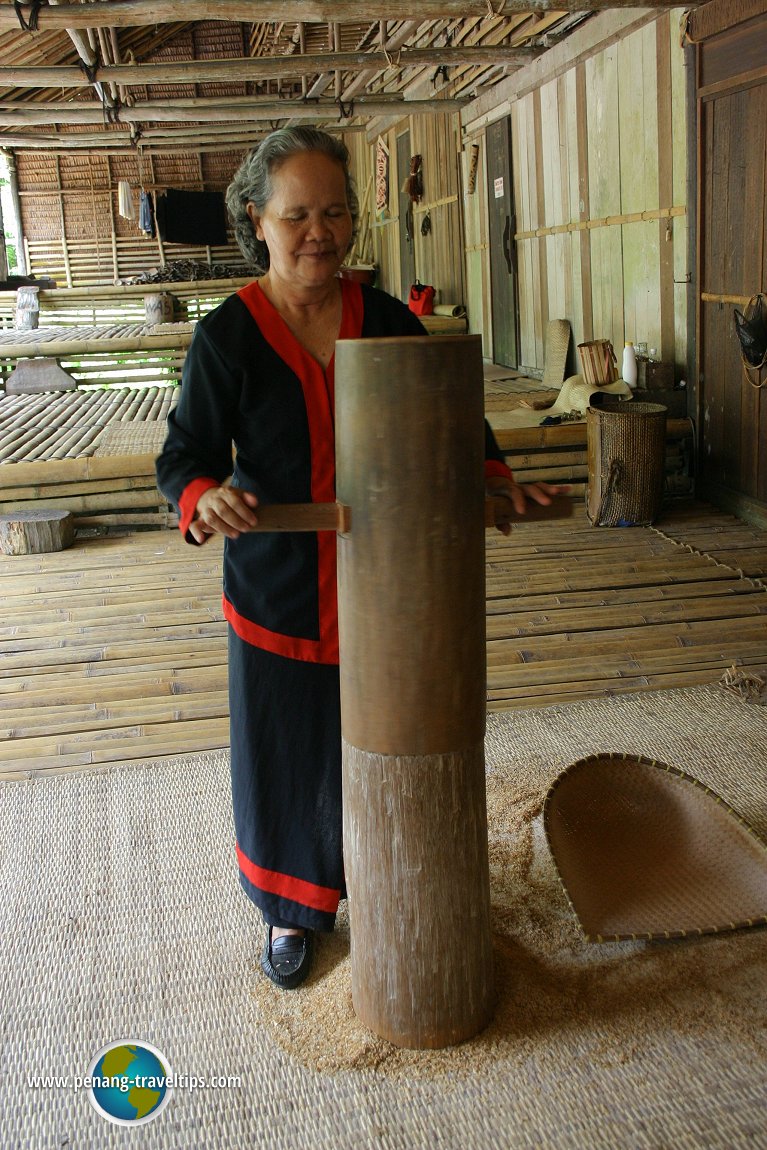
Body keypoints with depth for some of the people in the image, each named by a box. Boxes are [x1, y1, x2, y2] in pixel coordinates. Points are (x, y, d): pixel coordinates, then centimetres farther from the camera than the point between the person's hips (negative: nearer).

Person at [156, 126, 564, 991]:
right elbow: (187, 452, -8)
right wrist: (203, 499, -30)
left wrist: (492, 475, -9)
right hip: (277, 588, -2)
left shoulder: (388, 322, -1)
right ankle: (292, 909, 35)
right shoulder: (228, 336, -8)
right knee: (286, 753, 10)